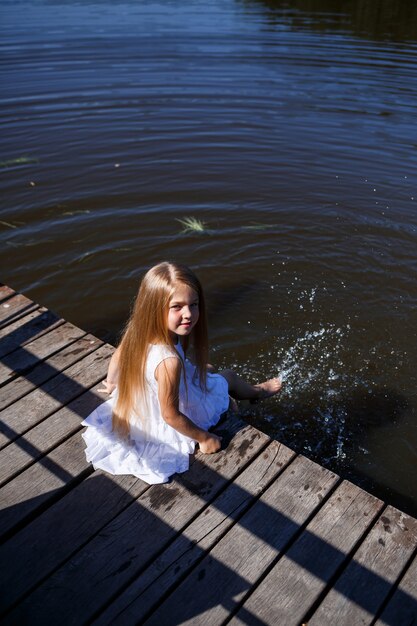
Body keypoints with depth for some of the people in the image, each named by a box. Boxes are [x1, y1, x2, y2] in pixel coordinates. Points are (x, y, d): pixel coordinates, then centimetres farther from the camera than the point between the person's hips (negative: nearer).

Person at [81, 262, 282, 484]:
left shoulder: (137, 330, -21)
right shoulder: (168, 361, -44)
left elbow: (118, 357, 0)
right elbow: (171, 416, -32)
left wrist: (111, 383, 21)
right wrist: (204, 438, -16)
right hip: (170, 430, -6)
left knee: (204, 369, 29)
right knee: (228, 376, 18)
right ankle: (258, 391, 54)